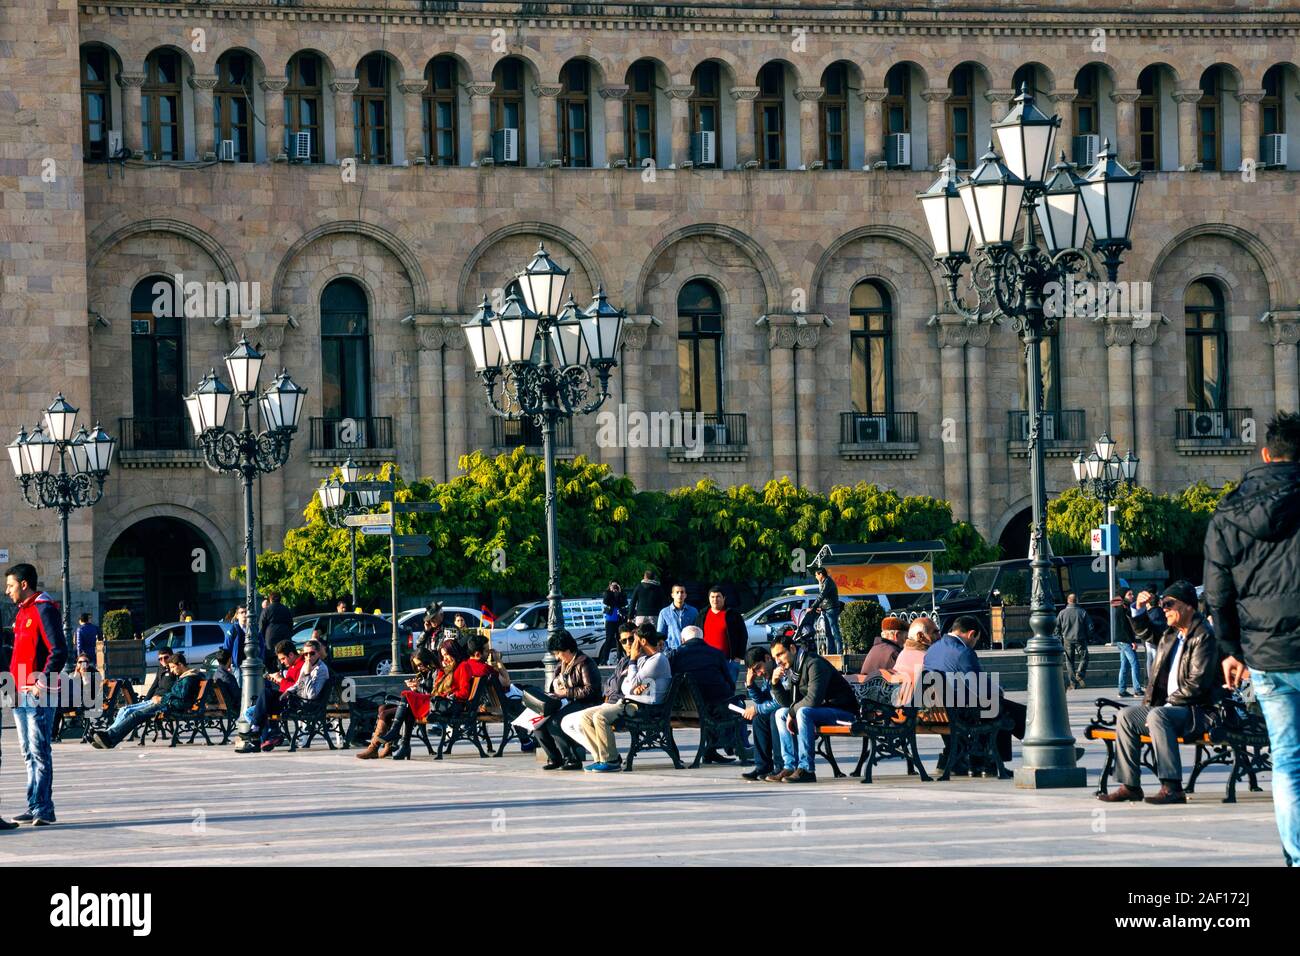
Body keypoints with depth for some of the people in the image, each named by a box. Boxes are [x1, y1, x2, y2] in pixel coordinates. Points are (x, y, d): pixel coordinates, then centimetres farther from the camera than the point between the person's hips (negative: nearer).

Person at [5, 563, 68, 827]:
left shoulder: (44, 609, -9)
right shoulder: (23, 612, 20)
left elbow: (59, 651, -16)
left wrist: (42, 682, -21)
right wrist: (15, 684, 16)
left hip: (38, 695, -10)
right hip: (21, 695, 10)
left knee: (39, 752, -10)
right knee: (29, 753, 9)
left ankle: (41, 809, -11)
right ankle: (36, 808, 12)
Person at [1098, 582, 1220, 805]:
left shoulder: (1203, 636, -13)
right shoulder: (1171, 632, 15)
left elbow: (1197, 683, -21)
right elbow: (1145, 629, 36)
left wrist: (1166, 704, -18)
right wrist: (1141, 609, 15)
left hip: (1195, 711, -9)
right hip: (1168, 706, 9)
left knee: (1158, 716, -33)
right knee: (1126, 716, 1)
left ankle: (1172, 788, -39)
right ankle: (1130, 785, -1)